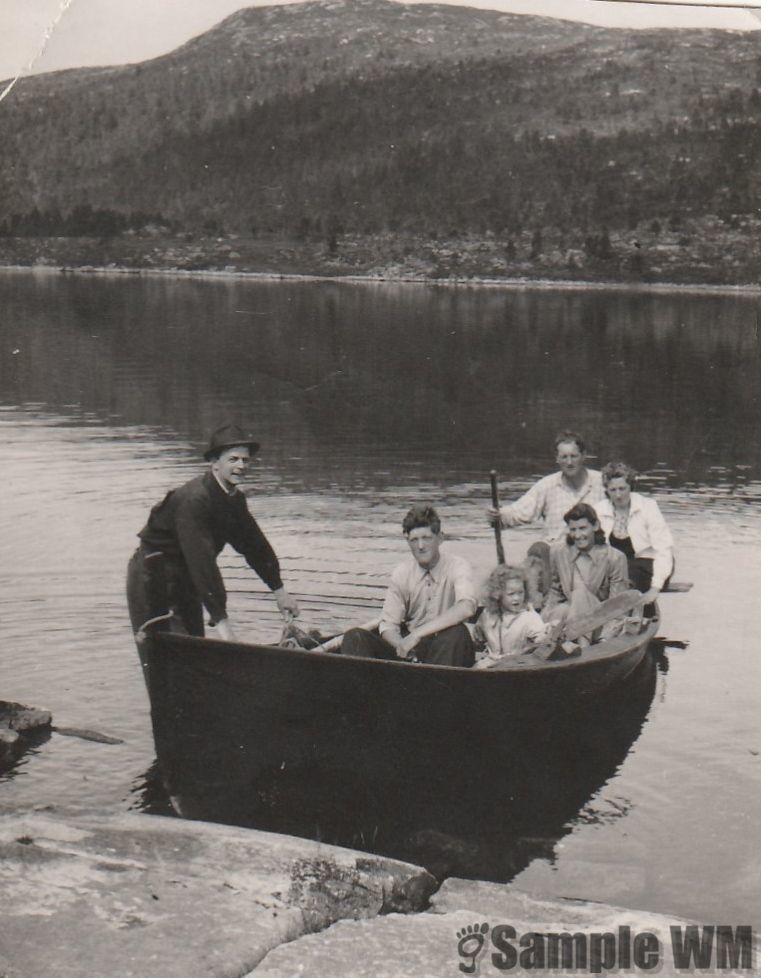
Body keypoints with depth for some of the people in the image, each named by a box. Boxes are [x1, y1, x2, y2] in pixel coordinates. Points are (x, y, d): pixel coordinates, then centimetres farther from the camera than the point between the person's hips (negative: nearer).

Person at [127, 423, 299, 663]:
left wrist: (279, 589, 15)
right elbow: (202, 561, -35)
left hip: (185, 579, 9)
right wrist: (221, 622, -37)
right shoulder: (193, 499, -30)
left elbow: (254, 544, 12)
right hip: (152, 578, -9)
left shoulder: (234, 499, -1)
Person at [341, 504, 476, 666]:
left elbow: (466, 607, -30)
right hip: (411, 651, 3)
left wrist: (418, 633, -33)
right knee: (354, 637, -16)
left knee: (457, 632, -36)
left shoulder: (456, 566, -9)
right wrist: (401, 644, -25)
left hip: (446, 651, -3)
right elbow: (388, 626, 0)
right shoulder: (401, 573, 2)